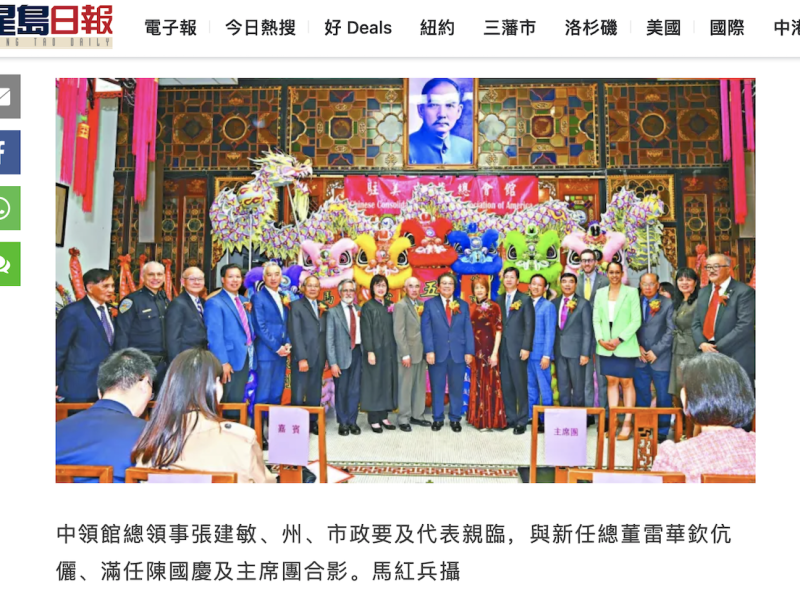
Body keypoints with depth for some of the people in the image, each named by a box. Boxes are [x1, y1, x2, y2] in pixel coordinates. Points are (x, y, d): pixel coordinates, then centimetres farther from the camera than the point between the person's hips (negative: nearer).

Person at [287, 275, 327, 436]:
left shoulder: (323, 307, 13)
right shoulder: (296, 305, -2)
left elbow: (325, 333, 9)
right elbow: (295, 333, -9)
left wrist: (326, 357, 1)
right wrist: (301, 358, -15)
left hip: (319, 357, 5)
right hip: (302, 357, -4)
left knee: (315, 394, 11)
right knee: (298, 394, 1)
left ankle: (312, 423, 21)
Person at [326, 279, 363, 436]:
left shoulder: (360, 311, 9)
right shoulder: (333, 312, -2)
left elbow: (363, 333, 8)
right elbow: (329, 339, -5)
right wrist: (333, 362, -11)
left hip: (357, 352, 3)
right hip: (342, 354, -3)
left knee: (355, 389, 9)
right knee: (341, 390, 7)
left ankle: (352, 421, 23)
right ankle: (343, 423, 21)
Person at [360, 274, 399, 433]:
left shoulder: (390, 306, 12)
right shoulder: (368, 306, -4)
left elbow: (393, 329, 12)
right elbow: (366, 331, -10)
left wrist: (395, 349, 6)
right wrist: (370, 351, -17)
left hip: (389, 350, 5)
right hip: (375, 350, -5)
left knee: (387, 382, 8)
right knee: (374, 383, -1)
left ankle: (384, 416, 16)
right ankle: (374, 419, 6)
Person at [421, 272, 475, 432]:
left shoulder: (463, 305, 12)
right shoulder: (430, 304, 6)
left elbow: (468, 330, 6)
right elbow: (426, 329, -2)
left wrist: (469, 351, -2)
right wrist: (429, 350, -11)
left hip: (458, 353, 1)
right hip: (437, 353, -1)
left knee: (457, 388, 7)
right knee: (437, 387, 6)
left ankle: (455, 419, 20)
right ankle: (438, 418, 19)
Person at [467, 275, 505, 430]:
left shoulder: (494, 307, -4)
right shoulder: (471, 308, 10)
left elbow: (498, 331, -8)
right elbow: (469, 331, 11)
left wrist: (495, 353, -14)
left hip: (489, 350, -5)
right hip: (476, 351, 5)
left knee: (490, 383, 0)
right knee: (477, 384, 10)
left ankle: (490, 420, 9)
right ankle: (479, 417, 21)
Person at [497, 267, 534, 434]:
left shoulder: (525, 299, 1)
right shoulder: (499, 299, 14)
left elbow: (529, 325, -5)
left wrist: (526, 347, -12)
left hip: (517, 348, -4)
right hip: (502, 348, 4)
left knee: (520, 385, -1)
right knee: (506, 385, 7)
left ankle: (522, 421, 6)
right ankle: (510, 418, 16)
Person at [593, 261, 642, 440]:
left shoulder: (631, 292, -2)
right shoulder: (600, 293, 9)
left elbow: (636, 320, -7)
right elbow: (596, 319, 8)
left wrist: (619, 340, -13)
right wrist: (601, 339, -6)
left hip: (625, 345, -3)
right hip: (605, 345, 3)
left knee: (626, 382, 1)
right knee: (611, 381, 7)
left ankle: (627, 423, 7)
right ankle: (612, 422, 12)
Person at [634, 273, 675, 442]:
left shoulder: (667, 304, -1)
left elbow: (671, 331, -6)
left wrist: (655, 351, -10)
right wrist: (638, 347, -5)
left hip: (660, 358, -3)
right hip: (640, 358, 3)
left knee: (663, 397, 3)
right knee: (641, 396, 8)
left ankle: (662, 432, 15)